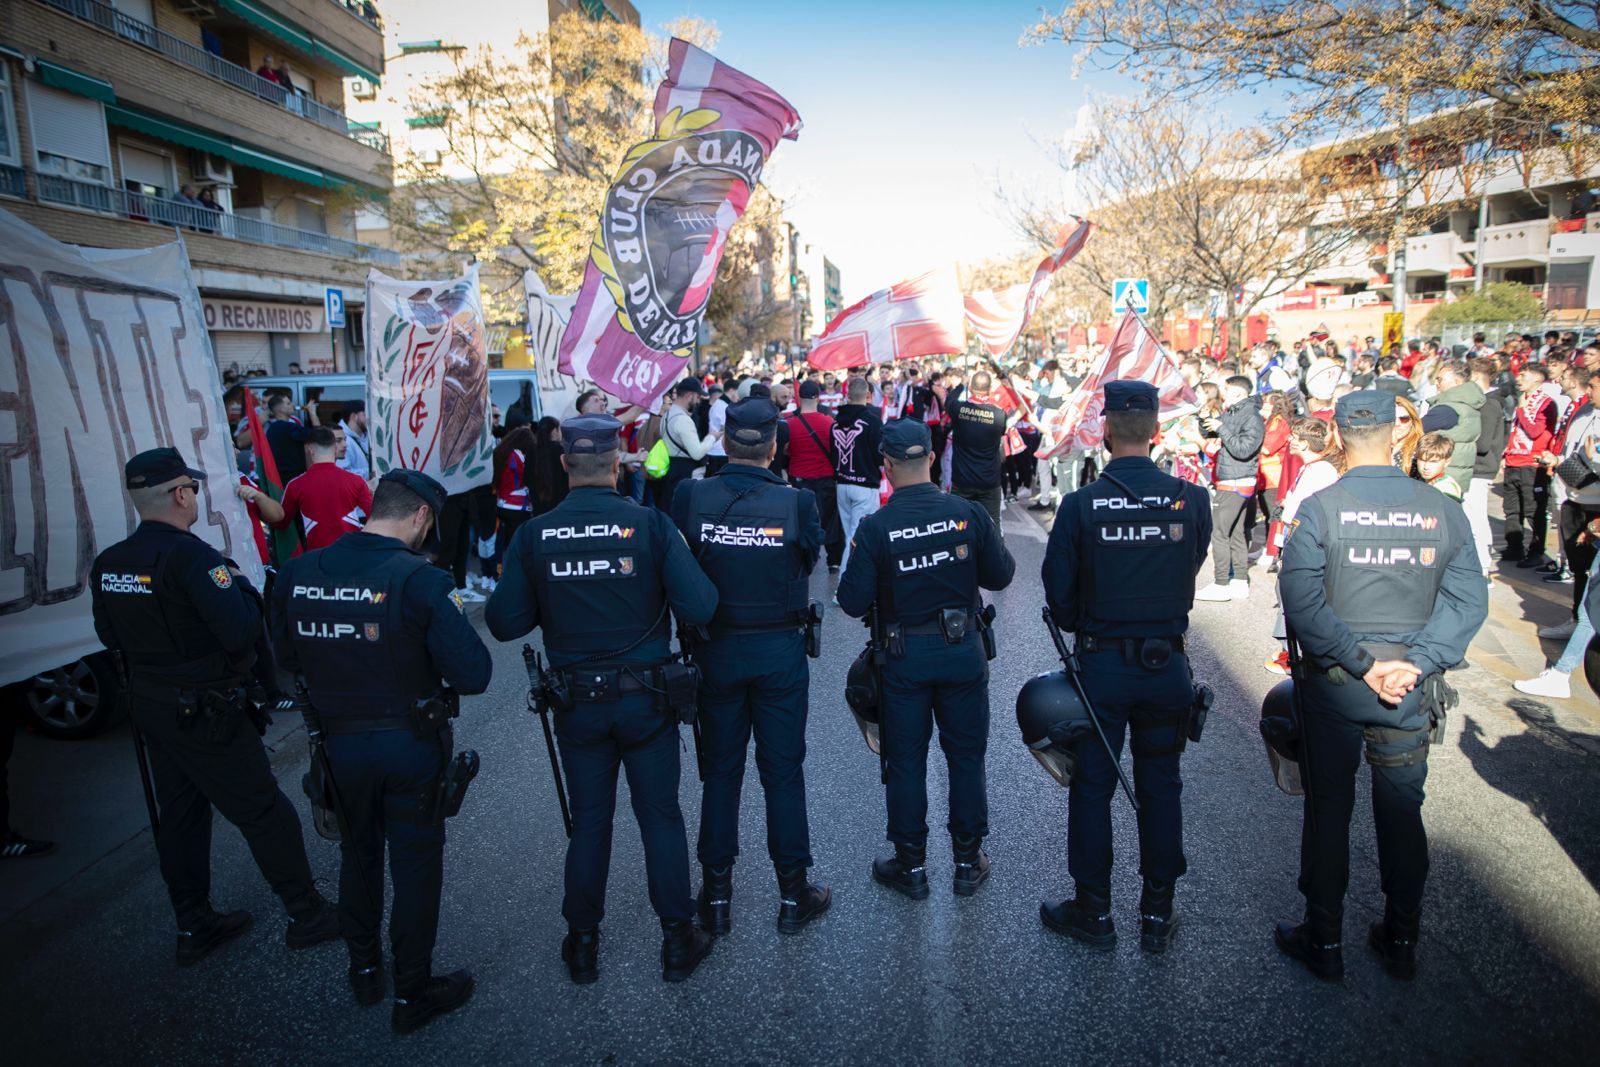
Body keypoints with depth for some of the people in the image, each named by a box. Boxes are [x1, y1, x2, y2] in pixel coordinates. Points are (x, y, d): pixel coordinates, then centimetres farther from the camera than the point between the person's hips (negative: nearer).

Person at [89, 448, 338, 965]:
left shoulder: (108, 563, 2)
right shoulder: (189, 556, -24)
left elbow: (110, 636, 14)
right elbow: (241, 632, -31)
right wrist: (240, 583, -13)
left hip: (149, 706, 8)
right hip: (206, 714, -8)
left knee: (181, 816, 19)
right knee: (265, 813, 4)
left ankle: (194, 928, 33)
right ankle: (308, 916, 16)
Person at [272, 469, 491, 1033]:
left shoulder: (297, 574, -7)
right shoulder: (418, 579, -23)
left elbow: (285, 657, 7)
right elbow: (473, 674, -24)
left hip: (338, 745, 5)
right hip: (410, 747, -4)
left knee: (358, 854, 25)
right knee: (415, 865, 12)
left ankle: (364, 970, 43)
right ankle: (412, 993, 27)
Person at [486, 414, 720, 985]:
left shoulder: (534, 534, -8)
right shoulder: (651, 523, -13)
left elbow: (504, 623, -5)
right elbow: (700, 608, -16)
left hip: (577, 703, 2)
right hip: (646, 700, -1)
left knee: (589, 822, 17)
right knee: (661, 817, 13)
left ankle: (582, 943, 31)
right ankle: (678, 941, 25)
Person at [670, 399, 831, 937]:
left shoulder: (689, 496, -12)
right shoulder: (797, 502, -15)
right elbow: (809, 561, -3)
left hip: (716, 651, 1)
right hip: (780, 651, -1)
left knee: (720, 772, 16)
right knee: (783, 772, 13)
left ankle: (716, 896, 27)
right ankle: (793, 895, 25)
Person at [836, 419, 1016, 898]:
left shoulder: (875, 527, -15)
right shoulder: (968, 513, -11)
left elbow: (853, 602, -13)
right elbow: (1001, 574, 0)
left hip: (903, 657, -1)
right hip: (963, 651, 2)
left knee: (905, 761, 12)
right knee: (966, 758, 16)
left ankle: (911, 864, 25)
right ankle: (968, 862, 28)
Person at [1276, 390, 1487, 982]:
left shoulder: (1319, 508, -13)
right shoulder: (1443, 510, -3)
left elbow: (1302, 603, -20)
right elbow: (1468, 601, -6)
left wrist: (1362, 663, -15)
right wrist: (1414, 664, -11)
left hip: (1333, 685, -3)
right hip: (1410, 688, 3)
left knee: (1328, 810, 10)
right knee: (1402, 811, 17)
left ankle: (1323, 941, 23)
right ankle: (1401, 942, 32)